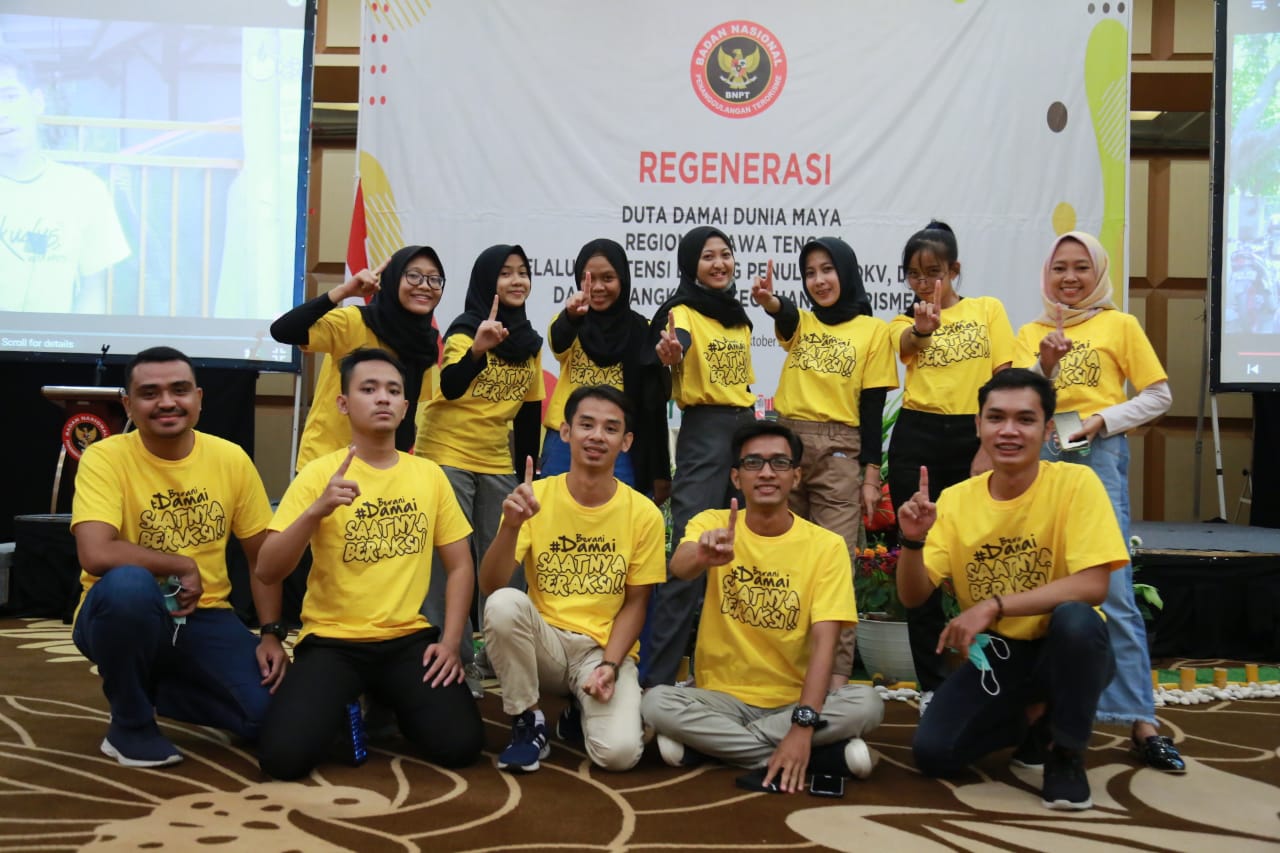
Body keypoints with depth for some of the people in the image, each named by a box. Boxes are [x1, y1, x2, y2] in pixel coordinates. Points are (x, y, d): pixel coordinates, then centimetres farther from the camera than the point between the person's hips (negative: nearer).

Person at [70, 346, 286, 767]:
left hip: (203, 617, 3)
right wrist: (184, 567, -18)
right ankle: (130, 724, -11)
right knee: (128, 584, -39)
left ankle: (154, 687, 14)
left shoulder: (231, 459, -2)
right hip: (127, 613, -3)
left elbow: (263, 557, 4)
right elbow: (95, 555, -28)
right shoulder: (105, 457, -13)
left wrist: (272, 633, -6)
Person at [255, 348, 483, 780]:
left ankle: (390, 702, 17)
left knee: (460, 744, -17)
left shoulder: (429, 474, 4)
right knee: (285, 755, -22)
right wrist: (317, 510, -28)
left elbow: (460, 566, 8)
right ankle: (344, 702, 13)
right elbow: (267, 571, -12)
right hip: (332, 640, -2)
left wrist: (450, 641, -4)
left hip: (409, 638, 2)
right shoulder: (319, 473, -6)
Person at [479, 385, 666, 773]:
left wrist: (610, 664, -13)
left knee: (619, 751, -26)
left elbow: (635, 603, 1)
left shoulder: (644, 514, -6)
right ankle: (528, 723, -8)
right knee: (504, 604, -32)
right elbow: (490, 585, -15)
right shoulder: (535, 496, -7)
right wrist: (511, 526, -32)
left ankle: (583, 709, 13)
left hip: (605, 648, 0)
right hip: (545, 640, 0)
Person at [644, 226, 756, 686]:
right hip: (703, 431, -7)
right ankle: (656, 675, -7)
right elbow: (677, 343, -29)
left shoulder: (739, 317, 15)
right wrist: (669, 353, -51)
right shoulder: (683, 312, -6)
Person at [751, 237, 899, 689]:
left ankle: (836, 670, -1)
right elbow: (783, 313, -12)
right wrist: (768, 300, -36)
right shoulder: (800, 322, 13)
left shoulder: (873, 330, 4)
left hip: (839, 450, -3)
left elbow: (872, 407, 0)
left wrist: (871, 474, -4)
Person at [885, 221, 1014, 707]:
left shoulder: (987, 310, 8)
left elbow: (1004, 382, 1)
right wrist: (923, 327, -40)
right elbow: (907, 345, -16)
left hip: (974, 437, -1)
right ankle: (932, 682, 14)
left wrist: (990, 447, -10)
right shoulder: (903, 323, 10)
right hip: (917, 439, 1)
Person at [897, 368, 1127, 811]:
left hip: (1066, 647, -3)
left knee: (1075, 619, -37)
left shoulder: (1076, 483, -15)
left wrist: (994, 605, -32)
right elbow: (912, 596, -5)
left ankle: (1066, 750, -9)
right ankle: (1034, 717, 16)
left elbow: (1093, 586, -25)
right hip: (995, 654, 3)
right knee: (932, 752, -15)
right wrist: (913, 541, -26)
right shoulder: (956, 499, -5)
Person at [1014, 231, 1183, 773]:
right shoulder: (1031, 333, 14)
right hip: (1040, 455, 3)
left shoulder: (1120, 325, 6)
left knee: (1112, 589, -10)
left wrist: (1102, 419, -9)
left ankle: (1140, 721, -6)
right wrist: (1044, 365, -14)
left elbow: (1158, 397, 5)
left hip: (1098, 455, -3)